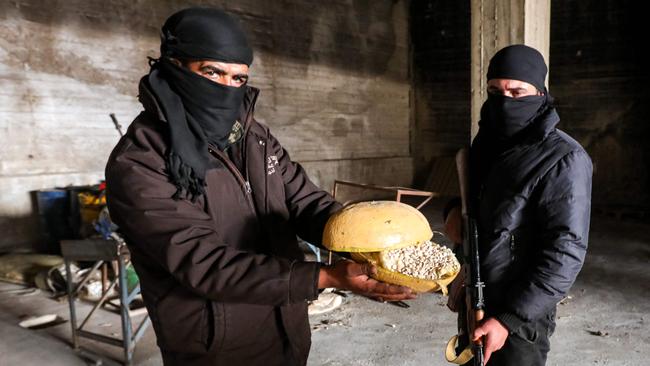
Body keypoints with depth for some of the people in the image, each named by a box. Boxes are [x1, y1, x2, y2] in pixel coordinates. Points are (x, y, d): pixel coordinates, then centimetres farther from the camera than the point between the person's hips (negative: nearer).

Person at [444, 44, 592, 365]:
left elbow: (565, 253, -21)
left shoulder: (563, 161, -18)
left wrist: (508, 319, -23)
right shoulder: (486, 141, 4)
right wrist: (454, 210, -5)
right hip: (472, 303, 7)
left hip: (518, 315, -7)